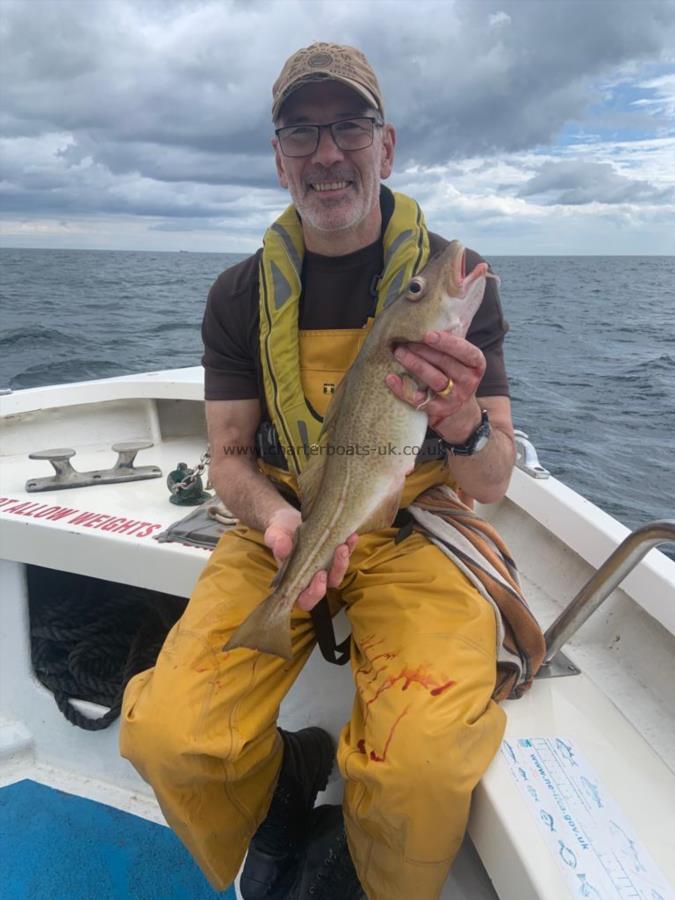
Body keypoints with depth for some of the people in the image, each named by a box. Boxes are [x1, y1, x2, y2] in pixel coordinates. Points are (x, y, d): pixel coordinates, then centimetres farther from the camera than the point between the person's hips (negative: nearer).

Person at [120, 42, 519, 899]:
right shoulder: (241, 295, 3)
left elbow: (493, 486, -5)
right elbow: (229, 458, 5)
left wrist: (464, 426, -29)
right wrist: (280, 521, -17)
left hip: (413, 532, -1)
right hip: (279, 528, 2)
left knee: (424, 761, -28)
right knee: (167, 735, -22)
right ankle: (288, 783, 14)